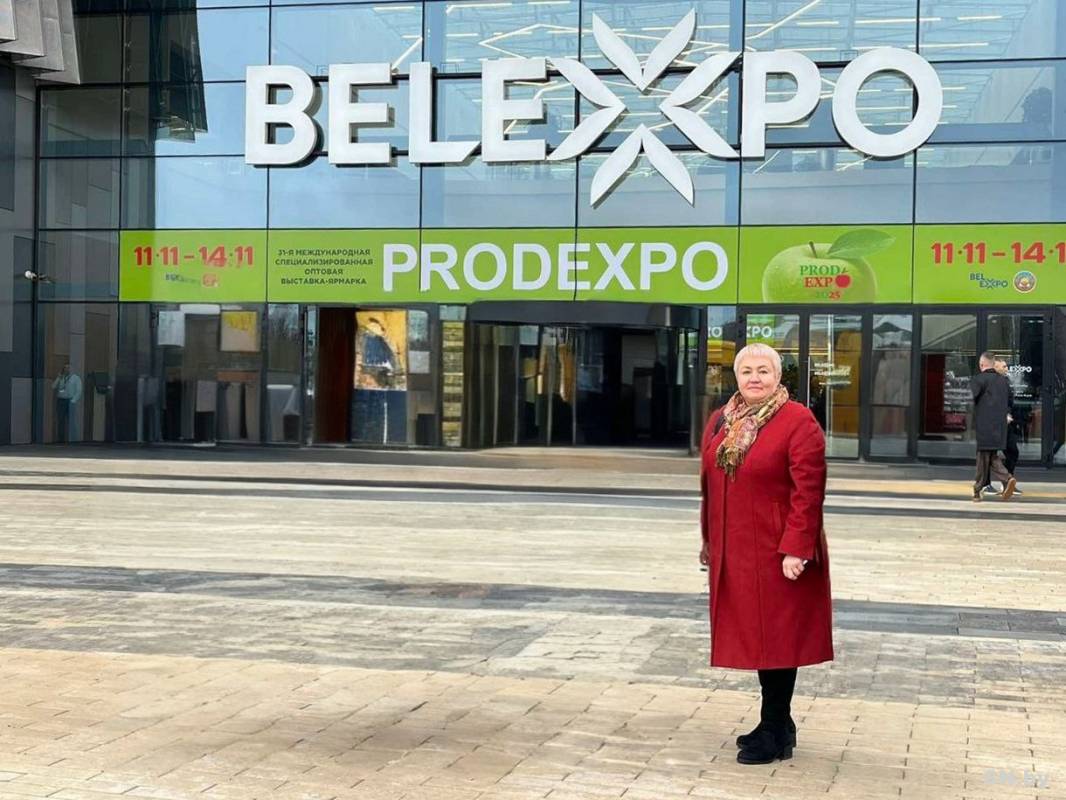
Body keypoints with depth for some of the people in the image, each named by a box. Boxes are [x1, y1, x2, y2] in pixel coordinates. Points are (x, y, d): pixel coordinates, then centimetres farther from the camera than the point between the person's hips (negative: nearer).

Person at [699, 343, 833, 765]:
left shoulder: (799, 422, -11)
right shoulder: (718, 422, 10)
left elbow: (808, 491, -16)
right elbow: (709, 487, 16)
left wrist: (795, 548, -20)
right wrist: (709, 541, 16)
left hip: (777, 553, -6)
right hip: (733, 553, 7)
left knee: (777, 635, 0)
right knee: (756, 635, 13)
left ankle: (774, 733, 11)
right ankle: (779, 723, 28)